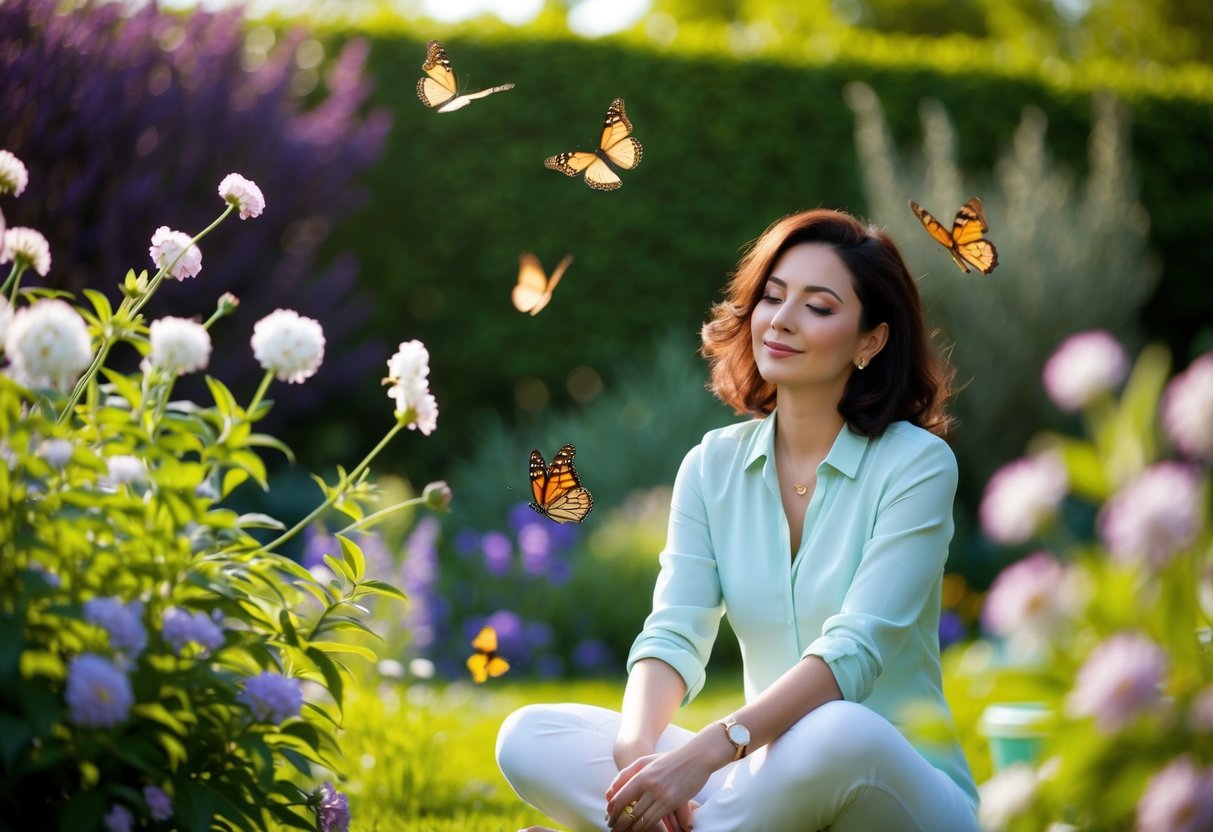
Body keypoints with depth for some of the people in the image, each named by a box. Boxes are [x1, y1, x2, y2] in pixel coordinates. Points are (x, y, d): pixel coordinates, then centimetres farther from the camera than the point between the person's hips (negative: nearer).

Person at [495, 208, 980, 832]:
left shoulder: (916, 464, -7)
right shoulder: (714, 465, 8)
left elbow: (854, 651, -20)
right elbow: (674, 634, -3)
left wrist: (702, 754, -33)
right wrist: (637, 747, -26)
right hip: (770, 779, 4)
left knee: (840, 732, -40)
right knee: (528, 737, -16)